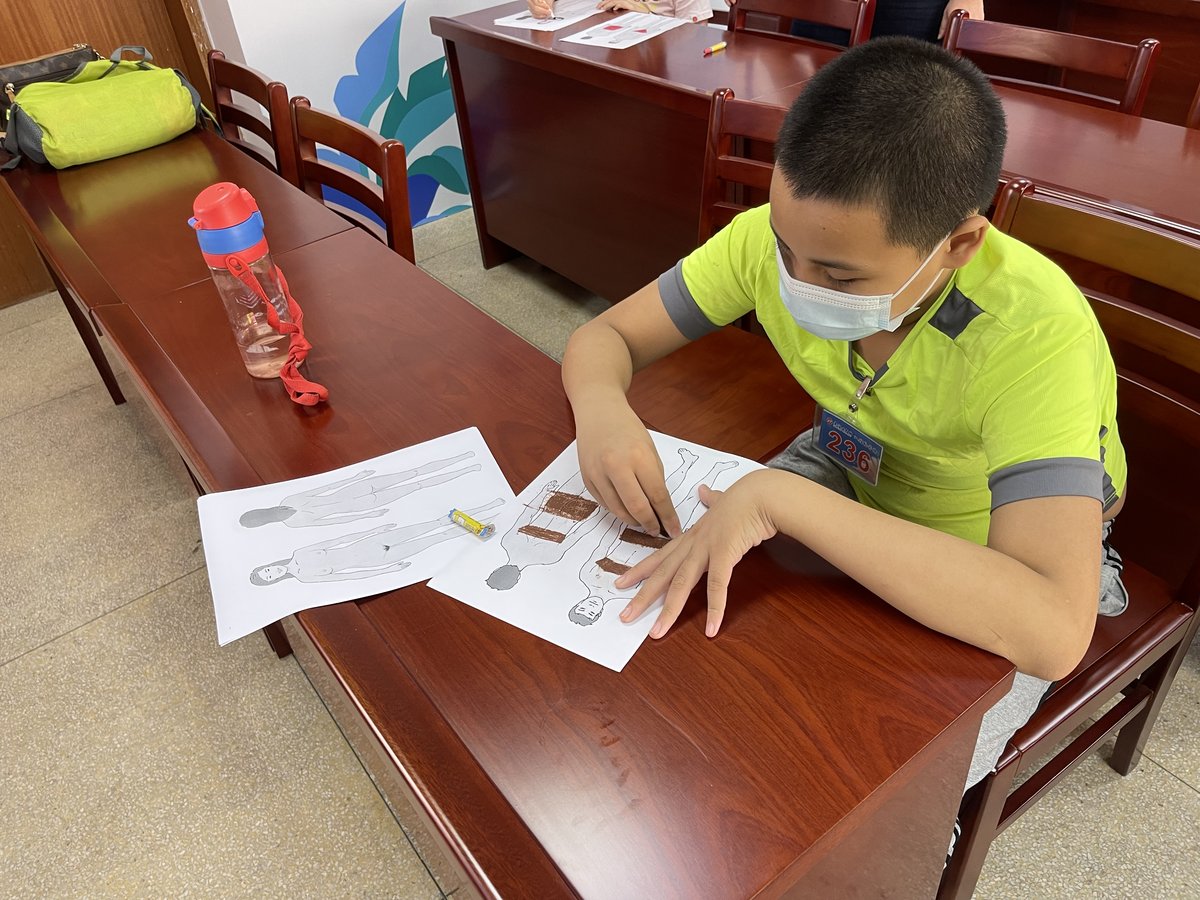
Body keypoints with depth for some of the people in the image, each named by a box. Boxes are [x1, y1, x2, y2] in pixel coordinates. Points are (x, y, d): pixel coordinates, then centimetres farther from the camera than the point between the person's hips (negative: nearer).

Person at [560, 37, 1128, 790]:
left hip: (998, 565, -3)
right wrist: (601, 407, -38)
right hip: (850, 481, 4)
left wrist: (779, 497, -49)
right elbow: (606, 336, -15)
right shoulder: (775, 238, -24)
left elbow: (1052, 629, -46)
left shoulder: (1034, 332, -37)